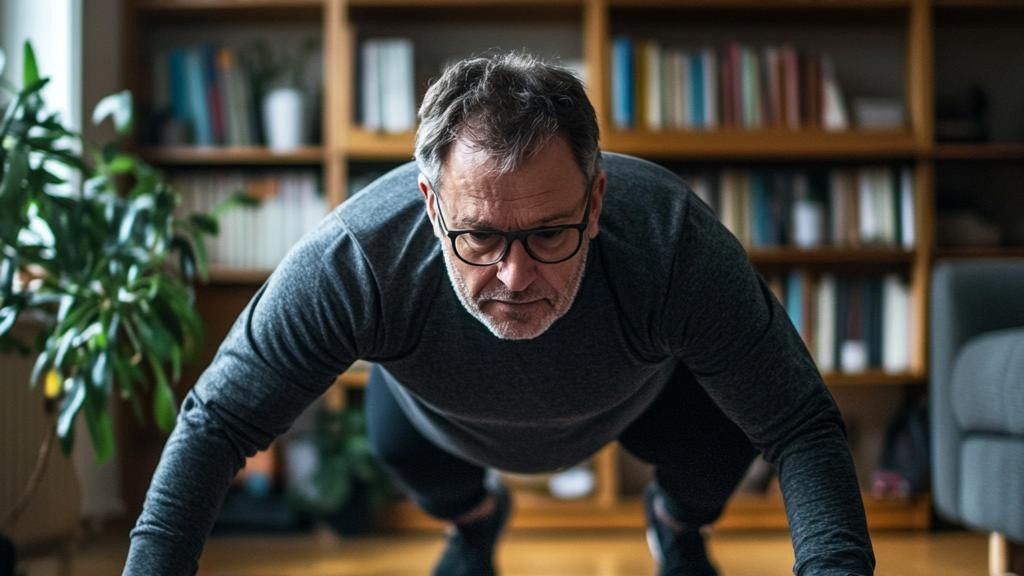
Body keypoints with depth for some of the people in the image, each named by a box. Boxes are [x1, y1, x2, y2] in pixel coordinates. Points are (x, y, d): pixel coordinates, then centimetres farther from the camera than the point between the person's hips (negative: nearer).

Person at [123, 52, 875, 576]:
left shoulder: (677, 245, -46)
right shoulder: (353, 260, -45)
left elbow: (803, 427, -39)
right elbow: (217, 424, -36)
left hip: (636, 393, -1)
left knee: (718, 445, -17)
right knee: (396, 440, -18)